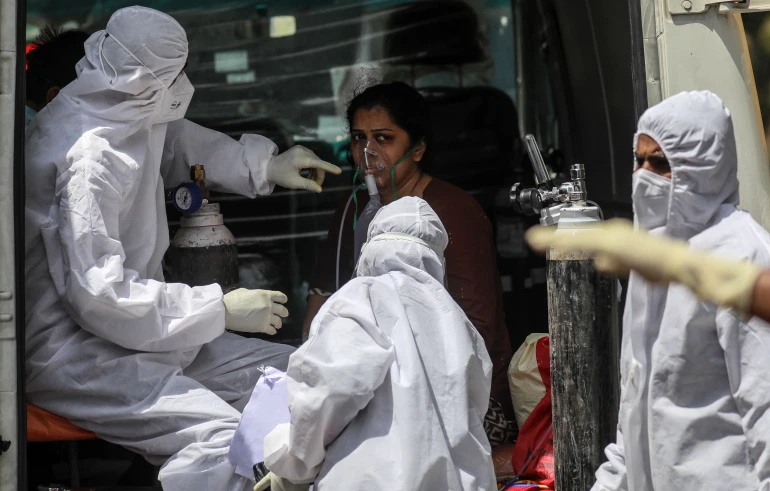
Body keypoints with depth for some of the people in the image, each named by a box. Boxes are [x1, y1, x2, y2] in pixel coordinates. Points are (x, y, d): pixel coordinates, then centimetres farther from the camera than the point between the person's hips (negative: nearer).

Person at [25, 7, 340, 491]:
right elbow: (99, 295, -27)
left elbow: (175, 144, 32)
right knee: (226, 441, -30)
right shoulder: (88, 156, -23)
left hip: (138, 329, 10)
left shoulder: (132, 117, 6)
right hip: (70, 351, -10)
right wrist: (222, 309, -21)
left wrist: (264, 166, 21)